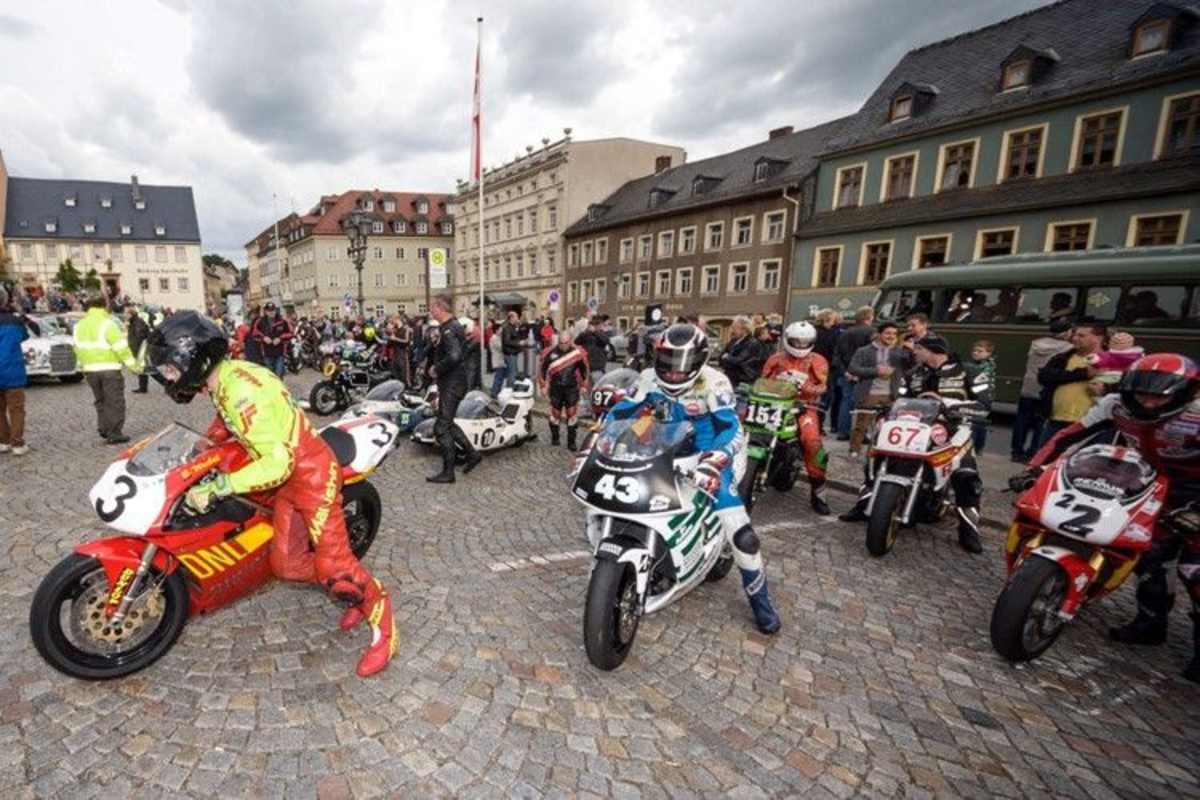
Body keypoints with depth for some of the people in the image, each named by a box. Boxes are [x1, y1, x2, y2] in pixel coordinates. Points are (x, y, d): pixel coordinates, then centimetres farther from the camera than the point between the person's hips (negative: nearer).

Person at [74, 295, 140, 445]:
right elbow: (121, 347, -16)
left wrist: (82, 366, 27)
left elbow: (78, 348, 17)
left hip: (90, 369, 7)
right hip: (109, 368, -7)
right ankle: (114, 433, -3)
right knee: (115, 402, -2)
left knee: (101, 401, 20)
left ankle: (104, 428, 23)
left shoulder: (80, 325, 11)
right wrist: (132, 365, -11)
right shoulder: (107, 324, -12)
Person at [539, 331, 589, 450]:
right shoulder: (551, 352, -7)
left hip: (572, 388, 0)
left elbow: (584, 369, 8)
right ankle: (554, 438, 28)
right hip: (556, 388, 0)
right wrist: (543, 385, 4)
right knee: (555, 413, 9)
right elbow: (542, 369, 4)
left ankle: (571, 441, 4)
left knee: (572, 413, -4)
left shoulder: (578, 352, -5)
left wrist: (583, 385, 9)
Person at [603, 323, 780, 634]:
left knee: (741, 533, -12)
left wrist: (713, 463, -46)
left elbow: (732, 431, -28)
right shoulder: (651, 378, -4)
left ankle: (761, 601, 14)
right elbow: (619, 414, -1)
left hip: (706, 458, -4)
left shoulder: (714, 383, -18)